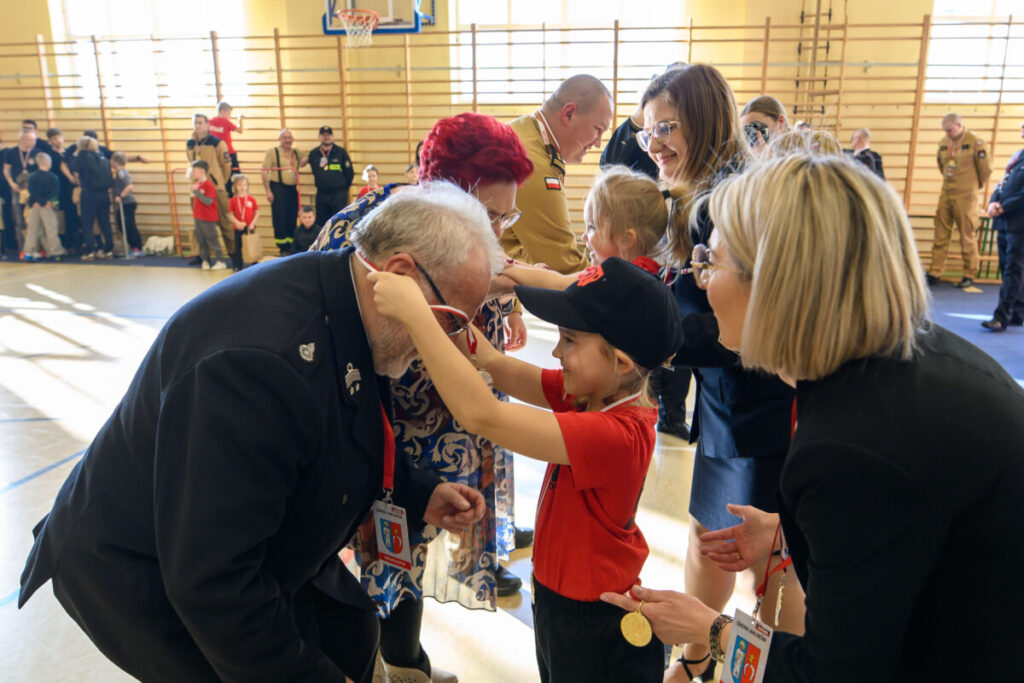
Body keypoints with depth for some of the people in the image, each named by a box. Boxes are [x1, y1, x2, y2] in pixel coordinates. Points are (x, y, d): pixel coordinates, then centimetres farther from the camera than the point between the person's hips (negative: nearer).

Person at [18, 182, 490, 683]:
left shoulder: (345, 304, -9)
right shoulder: (258, 355, -37)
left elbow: (352, 444, 9)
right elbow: (214, 583, -33)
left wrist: (420, 496, -4)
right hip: (148, 581, -8)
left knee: (352, 637, 13)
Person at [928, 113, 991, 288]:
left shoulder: (975, 142, -10)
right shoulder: (944, 142, 7)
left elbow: (985, 168, -4)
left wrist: (975, 185, 9)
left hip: (965, 196, -5)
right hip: (946, 194, 6)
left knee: (967, 237, 2)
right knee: (940, 235, 6)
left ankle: (969, 275, 10)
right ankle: (935, 273, 10)